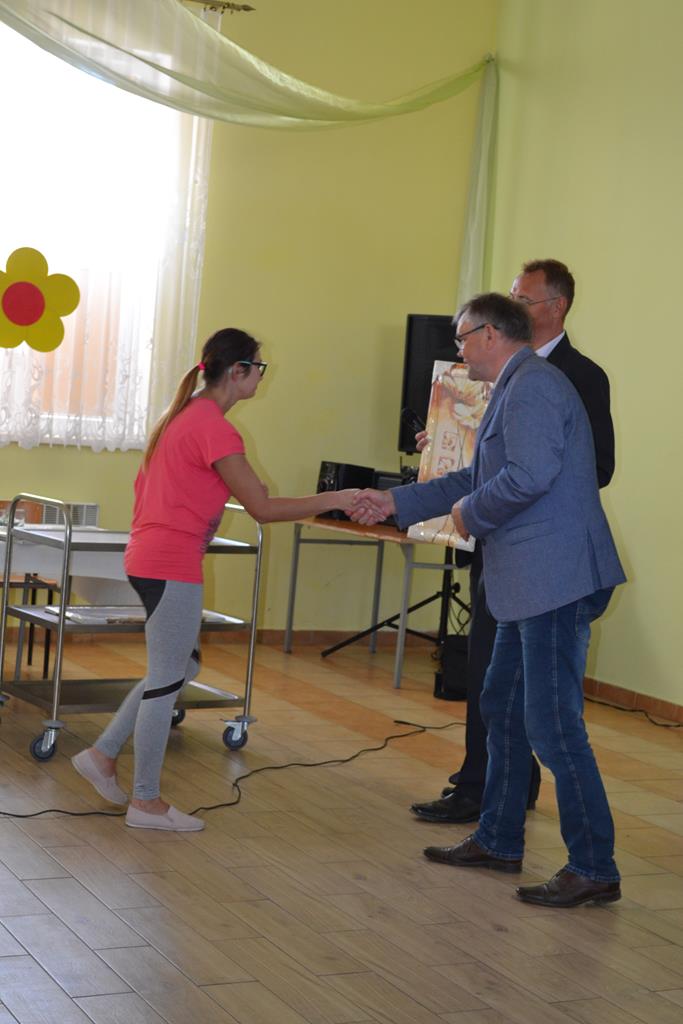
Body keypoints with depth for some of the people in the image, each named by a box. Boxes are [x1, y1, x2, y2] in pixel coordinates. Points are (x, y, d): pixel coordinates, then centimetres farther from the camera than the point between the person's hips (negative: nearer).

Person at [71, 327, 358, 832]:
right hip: (173, 567, -10)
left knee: (180, 667, 19)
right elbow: (263, 508, -18)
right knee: (168, 680, 0)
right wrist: (335, 500, -14)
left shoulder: (184, 414, 12)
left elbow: (145, 482, 20)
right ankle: (146, 802, 9)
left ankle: (103, 755, 22)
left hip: (149, 557, 10)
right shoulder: (214, 428, -17)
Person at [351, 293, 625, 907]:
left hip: (554, 582, -11)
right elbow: (481, 477, 27)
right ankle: (498, 842, 29)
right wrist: (396, 503, 26)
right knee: (503, 711, 18)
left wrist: (470, 514, -9)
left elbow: (528, 477, -26)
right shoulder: (516, 389, 21)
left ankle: (594, 869, -2)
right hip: (531, 585, 11)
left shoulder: (532, 385, -13)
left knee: (552, 723, -8)